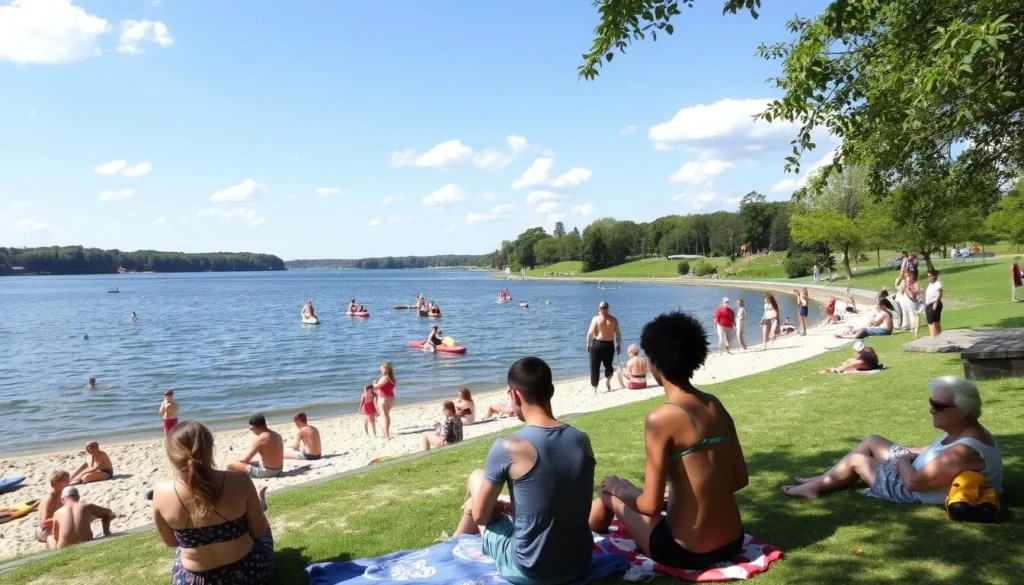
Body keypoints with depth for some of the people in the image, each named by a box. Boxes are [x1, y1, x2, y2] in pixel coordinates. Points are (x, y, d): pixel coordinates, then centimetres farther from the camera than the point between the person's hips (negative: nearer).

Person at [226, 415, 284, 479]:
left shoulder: (259, 439, -18)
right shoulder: (278, 436, 6)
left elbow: (246, 460, -14)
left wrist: (236, 461, 5)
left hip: (266, 472, -9)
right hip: (278, 470, 9)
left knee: (230, 465, -3)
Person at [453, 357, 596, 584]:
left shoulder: (508, 447, -21)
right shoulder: (582, 440, -5)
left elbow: (479, 515, -8)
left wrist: (476, 504, 13)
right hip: (580, 564, 5)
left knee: (476, 479, 17)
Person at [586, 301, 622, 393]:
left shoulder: (596, 319, -8)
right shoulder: (614, 320, 0)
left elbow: (590, 333, -10)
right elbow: (618, 334, 2)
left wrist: (588, 344, 0)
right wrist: (618, 345, 11)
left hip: (597, 344, -2)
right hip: (609, 345, 2)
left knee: (595, 367, 5)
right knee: (608, 365, 23)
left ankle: (594, 388, 4)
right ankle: (607, 380, 4)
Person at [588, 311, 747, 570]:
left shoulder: (661, 418, -20)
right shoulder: (716, 406, 1)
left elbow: (651, 506, -20)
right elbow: (740, 479, 8)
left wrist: (618, 489, 0)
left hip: (687, 553, -6)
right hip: (732, 543, 6)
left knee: (611, 490, 19)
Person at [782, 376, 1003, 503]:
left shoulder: (965, 451, -36)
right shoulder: (962, 430, -5)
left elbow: (914, 482, -33)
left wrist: (902, 460, -14)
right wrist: (909, 453, 2)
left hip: (916, 494, -9)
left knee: (856, 459, 3)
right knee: (872, 441, 17)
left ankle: (815, 487, 25)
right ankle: (824, 480, 26)